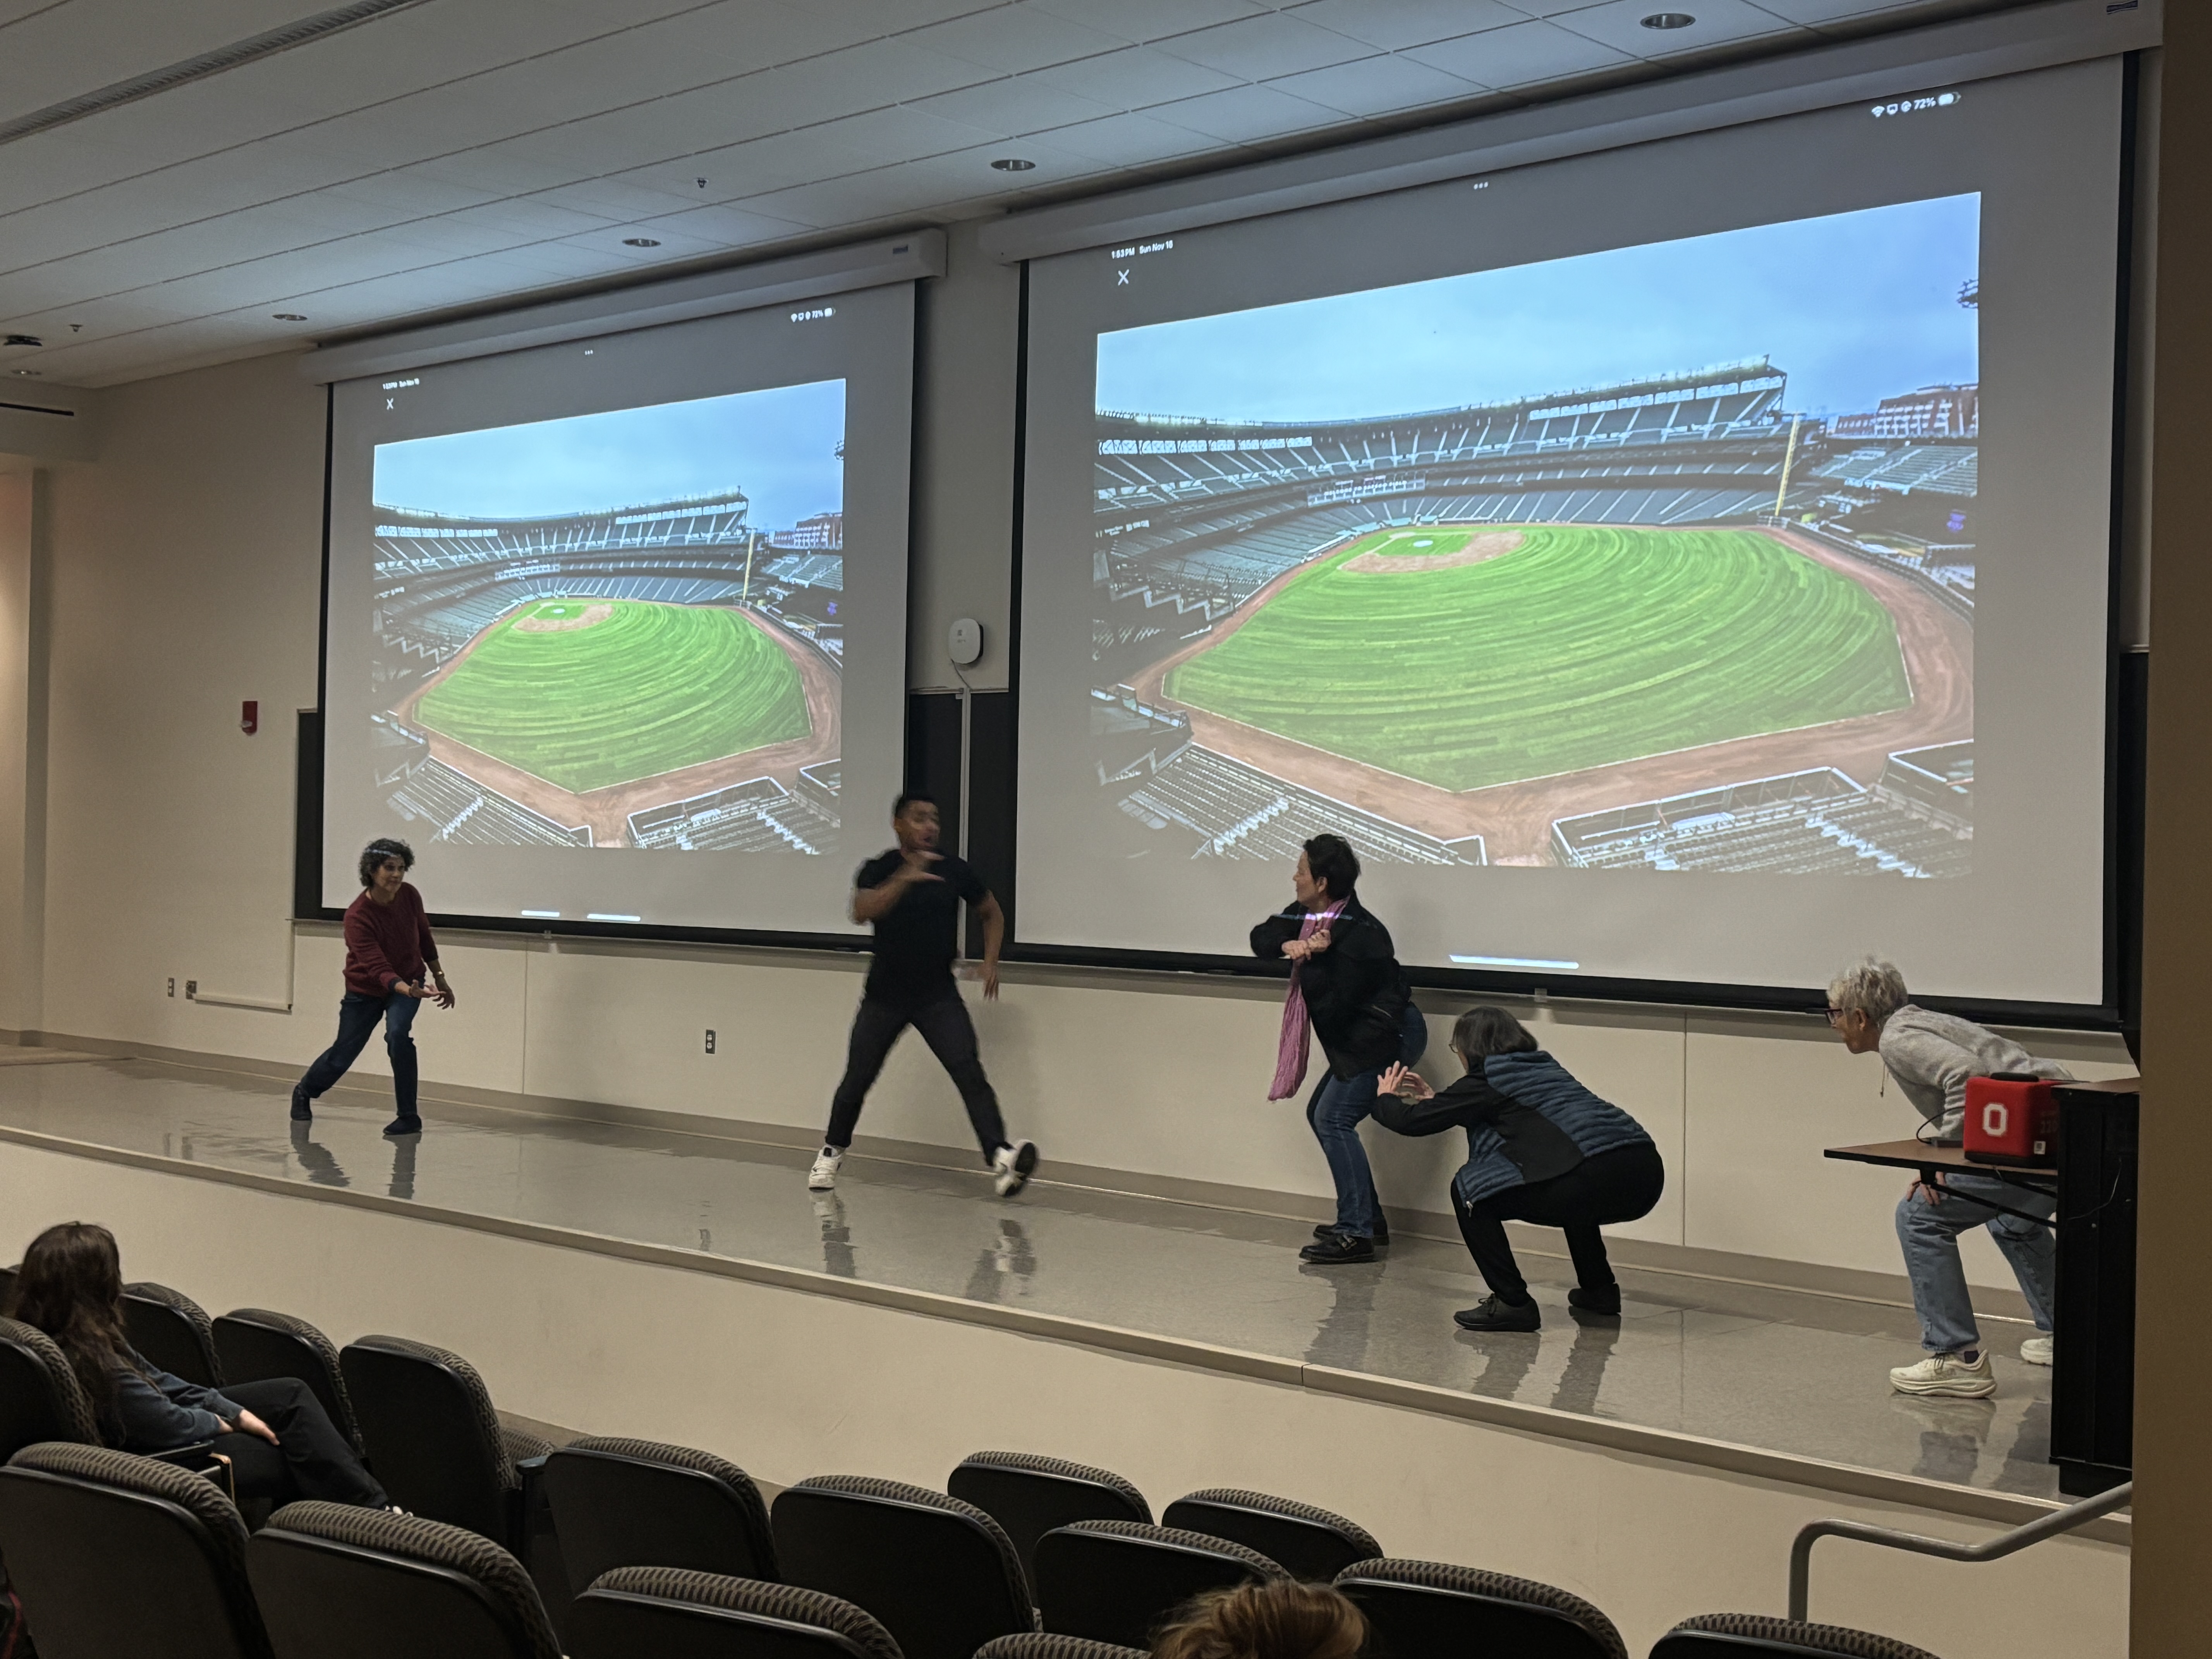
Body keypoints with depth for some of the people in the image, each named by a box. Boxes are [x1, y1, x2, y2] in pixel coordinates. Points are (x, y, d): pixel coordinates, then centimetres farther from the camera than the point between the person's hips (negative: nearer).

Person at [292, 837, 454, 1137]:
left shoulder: (409, 896, -18)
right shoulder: (357, 916, -31)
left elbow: (425, 939, 2)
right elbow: (377, 968, -38)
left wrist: (440, 979, 7)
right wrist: (409, 990, -55)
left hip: (409, 980, 2)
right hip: (366, 990, -2)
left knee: (398, 1034, -25)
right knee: (343, 1054, 11)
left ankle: (409, 1117, -14)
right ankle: (304, 1093, 44)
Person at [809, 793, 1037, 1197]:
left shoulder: (955, 870, -2)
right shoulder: (879, 870, -6)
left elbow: (992, 913, 14)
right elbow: (862, 911, -27)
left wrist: (990, 961, 0)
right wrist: (904, 879, -40)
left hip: (938, 994, 0)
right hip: (885, 995, 0)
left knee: (969, 1072, -18)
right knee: (857, 1079, 7)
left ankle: (1001, 1159, -30)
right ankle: (832, 1153, 32)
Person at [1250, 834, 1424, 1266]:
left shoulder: (1359, 934, -26)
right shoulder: (1308, 914, 2)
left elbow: (1331, 1002, -26)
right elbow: (1261, 939, -2)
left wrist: (1310, 958, -19)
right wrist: (1290, 945, -20)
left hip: (1388, 1036, -11)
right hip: (1356, 1038, 11)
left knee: (1335, 1118, -18)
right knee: (1321, 1114, 15)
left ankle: (1355, 1234, -17)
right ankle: (1368, 1219, 22)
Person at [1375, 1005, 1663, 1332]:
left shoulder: (1488, 1081, 6)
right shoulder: (1542, 1065, 29)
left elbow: (1413, 1121, 9)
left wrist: (1386, 1099, 31)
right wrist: (1434, 1099, 51)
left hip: (1597, 1179, -9)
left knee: (1469, 1190, 5)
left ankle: (1513, 1304, 2)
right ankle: (1600, 1289, 38)